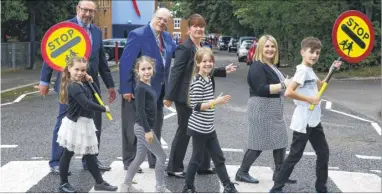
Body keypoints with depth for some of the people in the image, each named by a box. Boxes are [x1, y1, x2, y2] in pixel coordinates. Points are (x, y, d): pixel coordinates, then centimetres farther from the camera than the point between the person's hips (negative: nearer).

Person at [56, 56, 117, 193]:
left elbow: (94, 95, 18)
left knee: (90, 155, 14)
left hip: (85, 124, 9)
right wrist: (104, 109, -19)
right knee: (67, 154, 5)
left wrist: (90, 82, 7)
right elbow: (86, 104, -29)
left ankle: (99, 182, 21)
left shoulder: (82, 84, 9)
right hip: (75, 125, -9)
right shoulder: (73, 86, -20)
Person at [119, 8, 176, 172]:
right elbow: (125, 63, -19)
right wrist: (126, 88, -21)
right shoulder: (138, 35, -15)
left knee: (156, 127, 16)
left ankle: (155, 160, 29)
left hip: (158, 90, 7)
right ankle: (129, 162, 18)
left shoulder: (167, 37, 7)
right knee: (133, 128, 5)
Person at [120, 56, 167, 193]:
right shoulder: (141, 88, -17)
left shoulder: (148, 86, 10)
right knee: (161, 156, -2)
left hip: (144, 127, 9)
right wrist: (147, 130, -22)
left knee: (140, 158, 16)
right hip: (143, 127, -9)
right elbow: (140, 110, -21)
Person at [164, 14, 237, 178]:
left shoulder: (203, 48, 12)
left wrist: (224, 71, 13)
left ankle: (203, 166, 26)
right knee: (184, 132, 1)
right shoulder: (185, 48, -15)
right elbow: (176, 73, -19)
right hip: (186, 97, -8)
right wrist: (170, 96, -22)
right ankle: (174, 168, 14)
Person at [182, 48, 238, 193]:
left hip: (209, 128, 9)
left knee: (219, 158, 13)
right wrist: (216, 102, -24)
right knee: (197, 159, 4)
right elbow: (196, 106, -22)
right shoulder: (198, 82, -18)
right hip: (198, 128, -9)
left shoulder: (208, 78, 10)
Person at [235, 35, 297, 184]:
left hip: (274, 110, 10)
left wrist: (286, 84, 12)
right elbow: (262, 89, -26)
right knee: (258, 143, -3)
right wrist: (283, 85, -27)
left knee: (281, 141, 10)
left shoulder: (271, 66, 14)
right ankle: (242, 173, 10)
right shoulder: (257, 67, -16)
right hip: (261, 110, -9)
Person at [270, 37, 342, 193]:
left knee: (323, 152, 14)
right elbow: (288, 92, -29)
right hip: (303, 122, -9)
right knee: (295, 156, -2)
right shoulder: (302, 70, -18)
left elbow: (321, 86, 25)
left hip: (314, 121, 9)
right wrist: (310, 99, -22)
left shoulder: (310, 70, 9)